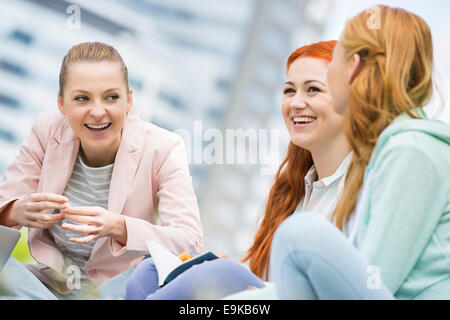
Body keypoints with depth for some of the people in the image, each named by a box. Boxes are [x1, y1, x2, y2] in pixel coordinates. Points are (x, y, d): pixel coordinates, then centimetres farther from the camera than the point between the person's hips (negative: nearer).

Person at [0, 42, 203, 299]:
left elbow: (190, 242, -22)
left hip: (121, 288, -1)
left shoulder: (163, 149, -12)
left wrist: (117, 227, -39)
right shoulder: (47, 131, -4)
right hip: (52, 284, 2)